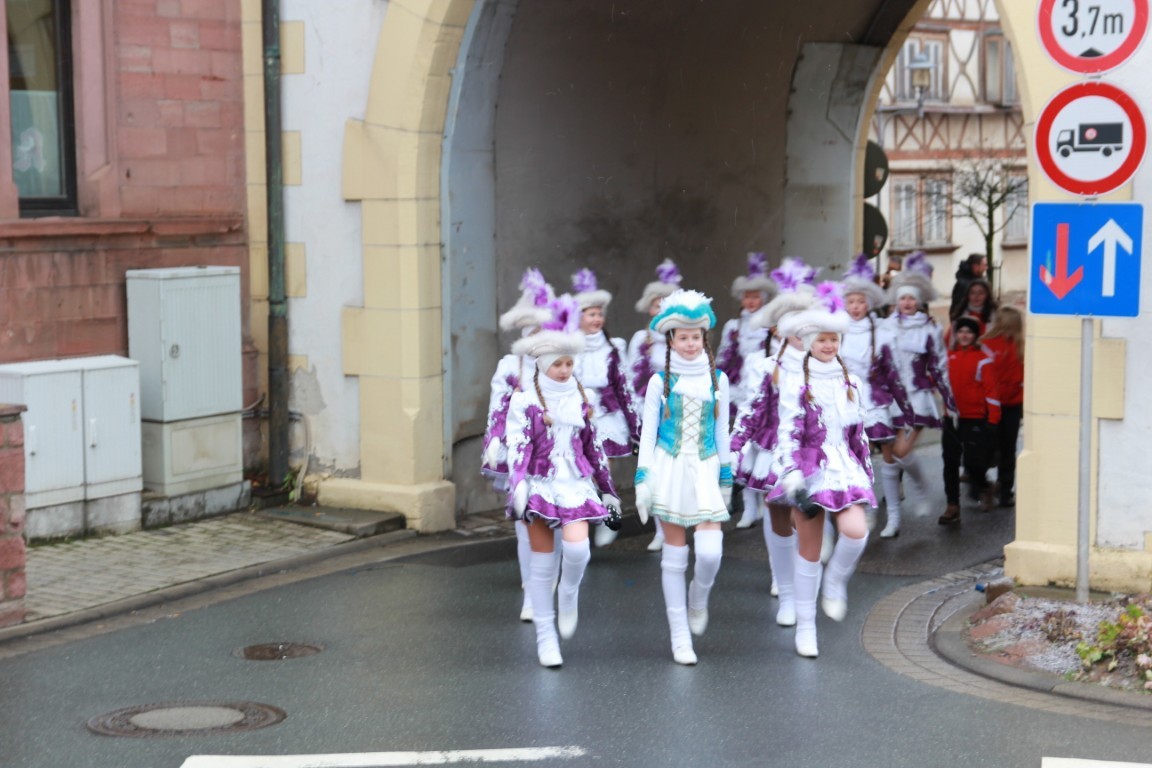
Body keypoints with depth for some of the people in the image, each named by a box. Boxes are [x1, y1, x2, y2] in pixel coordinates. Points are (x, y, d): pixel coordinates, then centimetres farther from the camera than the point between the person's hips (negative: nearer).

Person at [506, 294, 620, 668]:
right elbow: (517, 446, -11)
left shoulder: (580, 399, 10)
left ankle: (568, 594, 12)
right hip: (541, 485, -2)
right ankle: (546, 638, 9)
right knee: (542, 563, 1)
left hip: (577, 485, 2)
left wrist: (608, 489, 16)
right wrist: (517, 485, -25)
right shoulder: (525, 401, -2)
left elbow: (594, 447, 15)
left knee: (577, 548, -21)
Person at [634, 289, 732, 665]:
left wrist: (726, 476, 13)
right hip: (669, 468, -1)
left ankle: (698, 598, 21)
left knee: (710, 551, -13)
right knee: (675, 551, 2)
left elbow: (722, 431, 13)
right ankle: (680, 636, 9)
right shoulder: (660, 381, 2)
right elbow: (648, 432, 4)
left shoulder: (717, 379, 7)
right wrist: (642, 479, -2)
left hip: (705, 469, 1)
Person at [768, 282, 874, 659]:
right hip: (810, 468, -3)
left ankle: (836, 583, 7)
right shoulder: (795, 382, -2)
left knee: (856, 530, -23)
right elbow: (787, 432, -8)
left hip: (845, 467, 3)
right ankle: (805, 627, 14)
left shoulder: (850, 382, 11)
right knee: (809, 550, 2)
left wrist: (867, 472, 16)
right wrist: (791, 474, -16)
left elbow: (859, 432, 16)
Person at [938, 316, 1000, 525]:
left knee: (972, 461, -7)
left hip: (975, 419, -5)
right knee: (950, 462, 3)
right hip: (951, 417, 5)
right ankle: (953, 507, 9)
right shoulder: (949, 356, 7)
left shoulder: (983, 359, -6)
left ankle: (982, 488, 25)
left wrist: (992, 420, -9)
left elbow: (991, 390, -7)